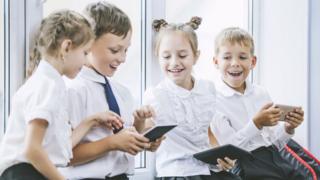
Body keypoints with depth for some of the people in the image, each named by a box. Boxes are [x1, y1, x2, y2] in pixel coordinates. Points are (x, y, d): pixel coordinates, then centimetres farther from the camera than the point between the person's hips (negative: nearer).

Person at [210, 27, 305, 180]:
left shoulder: (261, 93, 12)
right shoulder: (213, 99, -6)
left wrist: (287, 128, -1)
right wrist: (256, 124, -18)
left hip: (274, 159, 6)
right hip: (247, 164, -6)